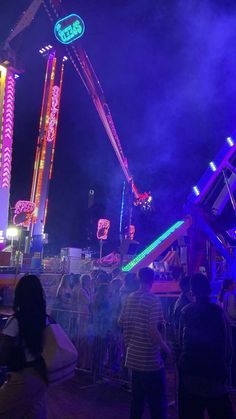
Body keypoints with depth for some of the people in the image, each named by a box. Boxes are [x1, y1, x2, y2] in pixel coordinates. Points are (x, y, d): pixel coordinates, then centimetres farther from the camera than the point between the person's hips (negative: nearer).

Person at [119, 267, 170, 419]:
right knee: (158, 402, 4)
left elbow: (121, 323, 12)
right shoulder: (153, 299, -17)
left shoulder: (130, 298, 4)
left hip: (134, 356, 7)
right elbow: (153, 331, -22)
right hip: (150, 359, -7)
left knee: (137, 398, 22)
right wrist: (167, 348, -9)